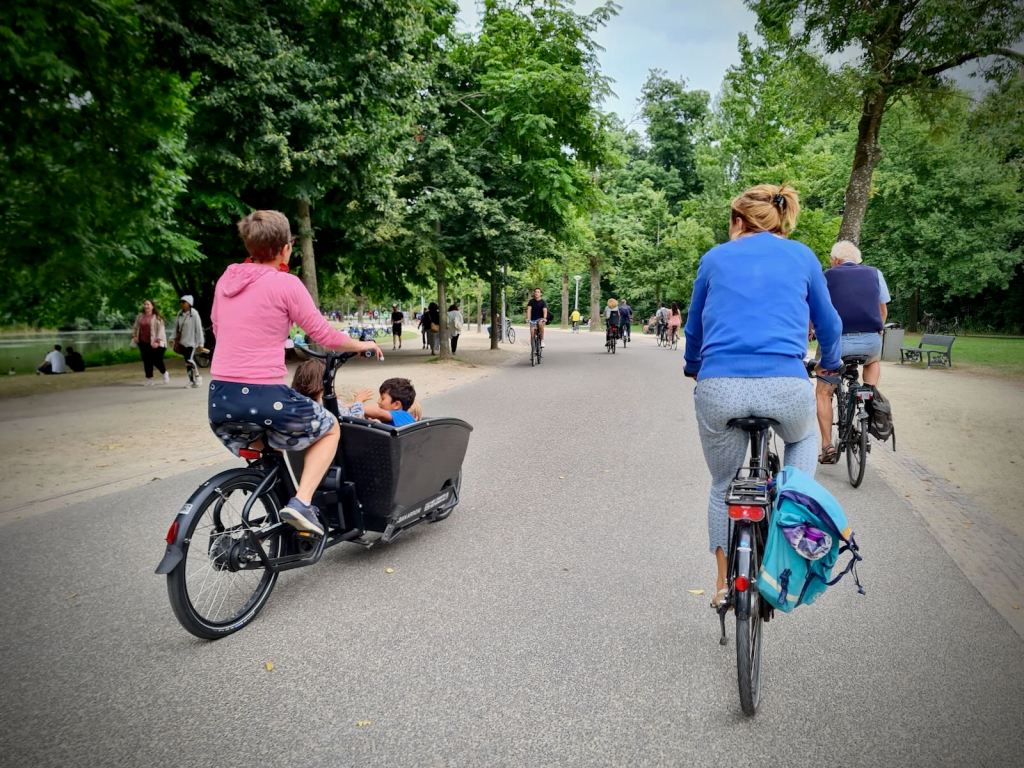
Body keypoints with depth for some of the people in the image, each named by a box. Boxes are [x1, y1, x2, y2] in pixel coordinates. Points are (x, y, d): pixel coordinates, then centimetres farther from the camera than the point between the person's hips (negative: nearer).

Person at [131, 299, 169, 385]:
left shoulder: (157, 317, -5)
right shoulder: (139, 316, 10)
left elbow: (161, 329, -9)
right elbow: (135, 327, 21)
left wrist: (157, 341, -16)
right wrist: (134, 336, 6)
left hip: (154, 343, -4)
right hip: (143, 343, 4)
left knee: (157, 361, -3)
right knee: (147, 361, 5)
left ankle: (165, 373, 25)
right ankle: (149, 379, 14)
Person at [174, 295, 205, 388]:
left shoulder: (194, 314, -13)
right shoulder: (180, 314, 5)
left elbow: (199, 329, -12)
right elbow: (176, 326, 13)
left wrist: (200, 343, -13)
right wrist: (176, 339, 11)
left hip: (191, 342, -6)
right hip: (182, 342, 6)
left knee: (189, 360, -13)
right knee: (187, 361, 9)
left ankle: (197, 377, 7)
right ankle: (191, 380, 18)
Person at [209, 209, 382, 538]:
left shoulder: (225, 280, 11)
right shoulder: (285, 283, -7)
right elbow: (324, 334, -3)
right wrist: (363, 345, 15)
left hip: (220, 399, 6)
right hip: (265, 397, -6)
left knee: (259, 449, 38)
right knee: (330, 429, 19)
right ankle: (301, 502, 2)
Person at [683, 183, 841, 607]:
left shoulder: (715, 258, 16)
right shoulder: (801, 256, 15)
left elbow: (693, 327, 26)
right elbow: (829, 323, 24)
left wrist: (692, 367, 45)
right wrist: (831, 363, 45)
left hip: (719, 388, 1)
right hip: (785, 387, 0)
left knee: (723, 487, 23)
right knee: (804, 437, 37)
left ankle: (724, 584, 32)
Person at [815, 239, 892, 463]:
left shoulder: (828, 276, 10)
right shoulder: (875, 273, 16)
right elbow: (883, 311, 23)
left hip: (837, 341, -2)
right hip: (871, 341, 2)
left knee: (823, 393, 15)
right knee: (873, 361, 39)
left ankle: (827, 446, 8)